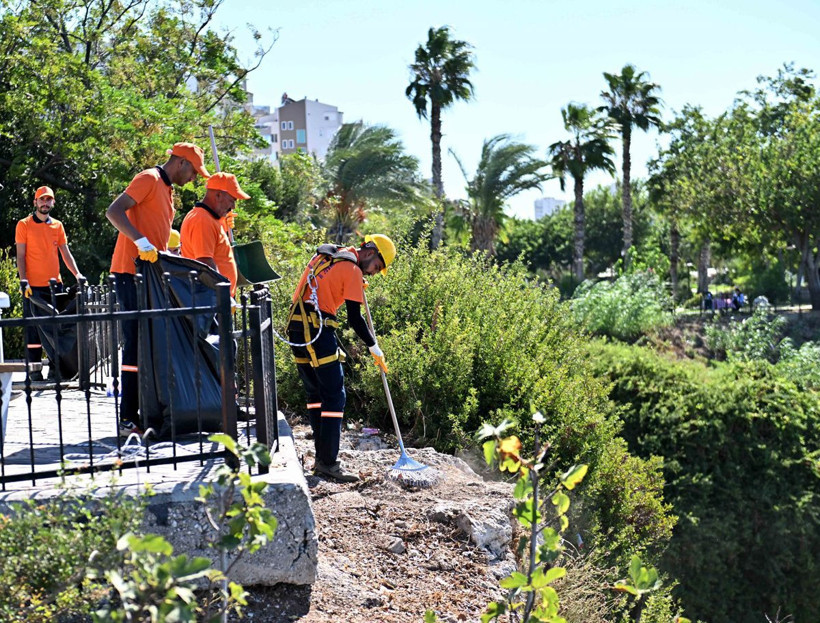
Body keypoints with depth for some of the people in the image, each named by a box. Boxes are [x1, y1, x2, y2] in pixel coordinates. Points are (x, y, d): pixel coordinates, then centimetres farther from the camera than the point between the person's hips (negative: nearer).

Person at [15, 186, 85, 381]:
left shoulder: (57, 225, 12)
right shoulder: (24, 225, 1)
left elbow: (65, 253, 13)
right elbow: (20, 256, -2)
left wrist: (77, 274, 0)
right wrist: (24, 282, -12)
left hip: (54, 284, 4)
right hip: (33, 286, -4)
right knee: (34, 329, -2)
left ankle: (54, 367, 10)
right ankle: (34, 369, 2)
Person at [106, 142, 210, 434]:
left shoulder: (167, 189, 22)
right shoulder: (149, 179, -7)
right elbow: (114, 211, -19)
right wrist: (141, 241, -31)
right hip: (132, 271, -10)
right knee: (137, 343, -9)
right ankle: (129, 418, -7)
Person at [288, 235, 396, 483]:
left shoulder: (325, 254, 18)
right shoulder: (352, 270, -7)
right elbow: (355, 319, -8)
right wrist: (375, 349, 2)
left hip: (296, 328, 9)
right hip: (318, 330, -9)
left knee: (315, 393, 14)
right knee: (334, 395, -5)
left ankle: (322, 457, 17)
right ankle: (328, 463, -7)